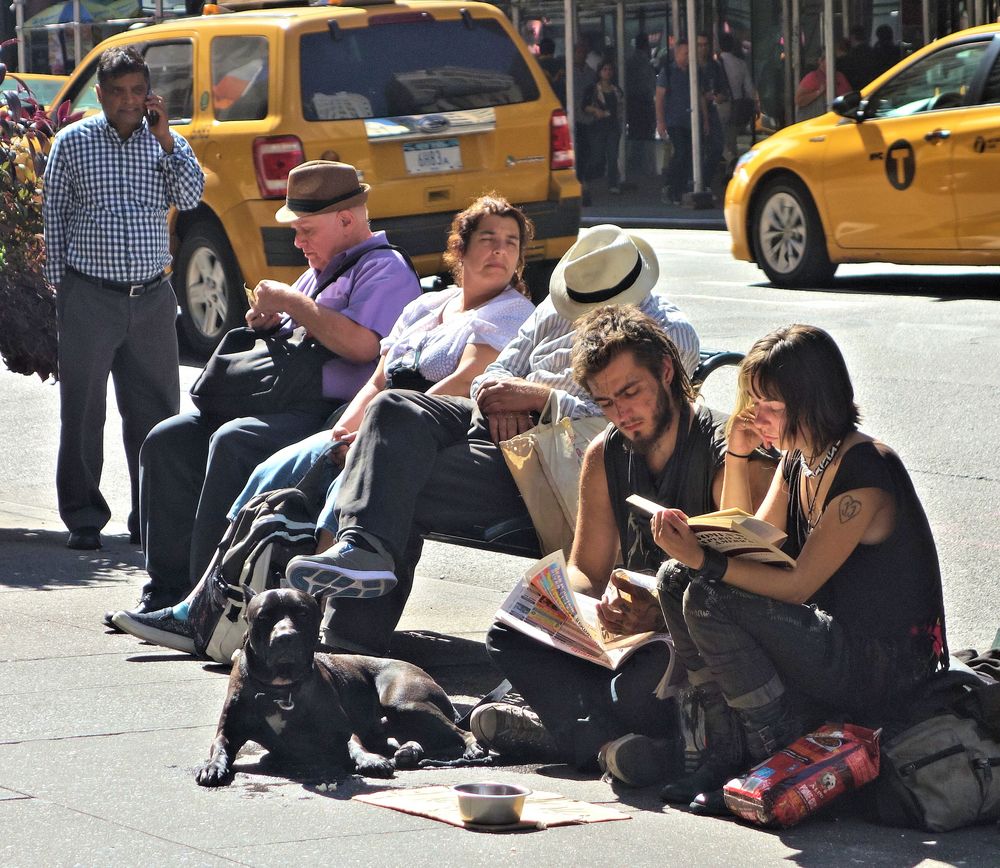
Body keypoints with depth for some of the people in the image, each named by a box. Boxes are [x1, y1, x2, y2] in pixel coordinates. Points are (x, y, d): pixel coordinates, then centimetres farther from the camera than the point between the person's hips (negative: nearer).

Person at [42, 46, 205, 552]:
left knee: (155, 410, 4)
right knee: (83, 410, 0)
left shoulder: (165, 143, 9)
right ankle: (83, 519, 7)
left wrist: (165, 138, -12)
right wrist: (60, 285, 2)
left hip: (151, 297, 2)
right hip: (90, 297, -2)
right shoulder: (73, 142, 3)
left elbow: (190, 198, -6)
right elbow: (54, 217, 5)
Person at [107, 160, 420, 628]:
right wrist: (266, 320, 12)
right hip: (280, 405, 10)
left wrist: (292, 302, -12)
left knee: (234, 443, -33)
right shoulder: (321, 271, 28)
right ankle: (168, 588, -10)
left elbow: (361, 344, -21)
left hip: (330, 415, -10)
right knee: (168, 440, -6)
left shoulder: (385, 269, -3)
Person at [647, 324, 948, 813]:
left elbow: (797, 585, -21)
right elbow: (751, 547, 7)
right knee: (676, 581, 2)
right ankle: (727, 753, -3)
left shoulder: (863, 470, -19)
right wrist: (737, 455, 0)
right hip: (835, 646, 10)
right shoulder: (797, 460, 9)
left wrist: (704, 562, -28)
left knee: (709, 601, -23)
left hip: (889, 669, -10)